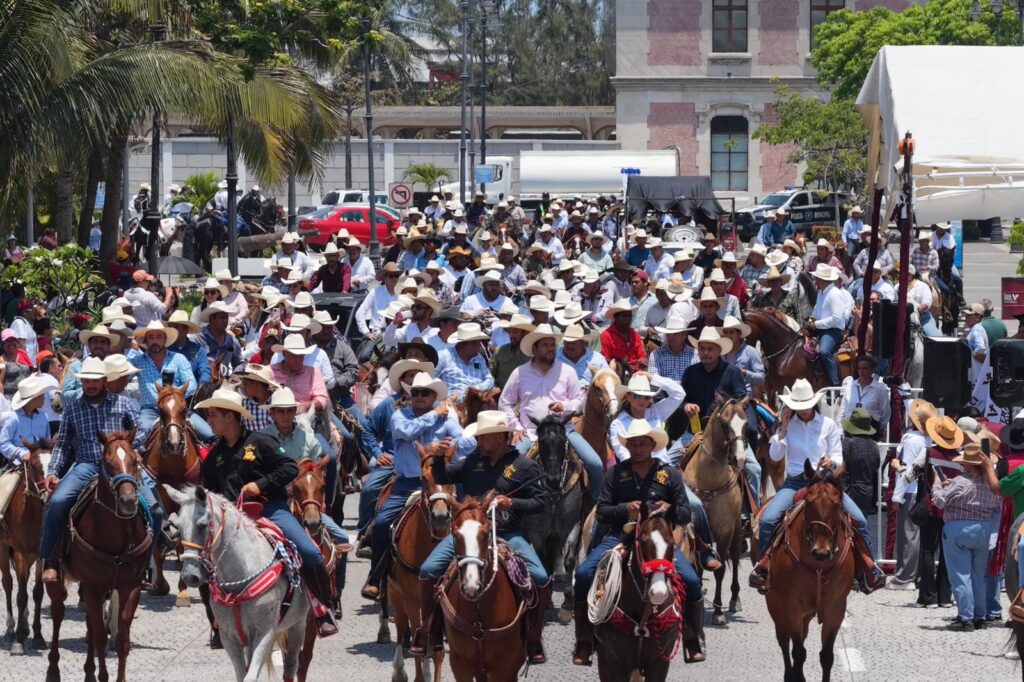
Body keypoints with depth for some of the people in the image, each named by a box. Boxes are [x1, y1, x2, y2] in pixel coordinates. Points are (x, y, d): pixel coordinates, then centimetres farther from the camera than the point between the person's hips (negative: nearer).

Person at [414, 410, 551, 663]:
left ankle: (534, 639, -3)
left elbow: (540, 502, 0)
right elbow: (442, 477, 14)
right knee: (428, 570, -13)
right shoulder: (473, 460, 10)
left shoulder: (524, 466, 0)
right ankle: (428, 632, 2)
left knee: (540, 579, -21)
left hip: (507, 534, -3)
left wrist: (513, 504, -16)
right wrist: (439, 457, -6)